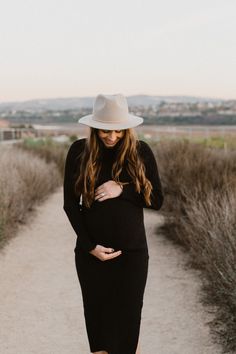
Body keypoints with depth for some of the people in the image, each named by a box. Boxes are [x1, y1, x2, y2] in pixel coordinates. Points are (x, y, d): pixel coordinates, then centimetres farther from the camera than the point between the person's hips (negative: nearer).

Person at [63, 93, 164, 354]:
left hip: (132, 252, 0)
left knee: (128, 319, 2)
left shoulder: (141, 151, -3)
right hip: (91, 252, 1)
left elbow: (156, 200, -2)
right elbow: (70, 204, -1)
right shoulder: (79, 151, -3)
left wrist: (123, 190, -18)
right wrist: (90, 246, -9)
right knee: (97, 316, 9)